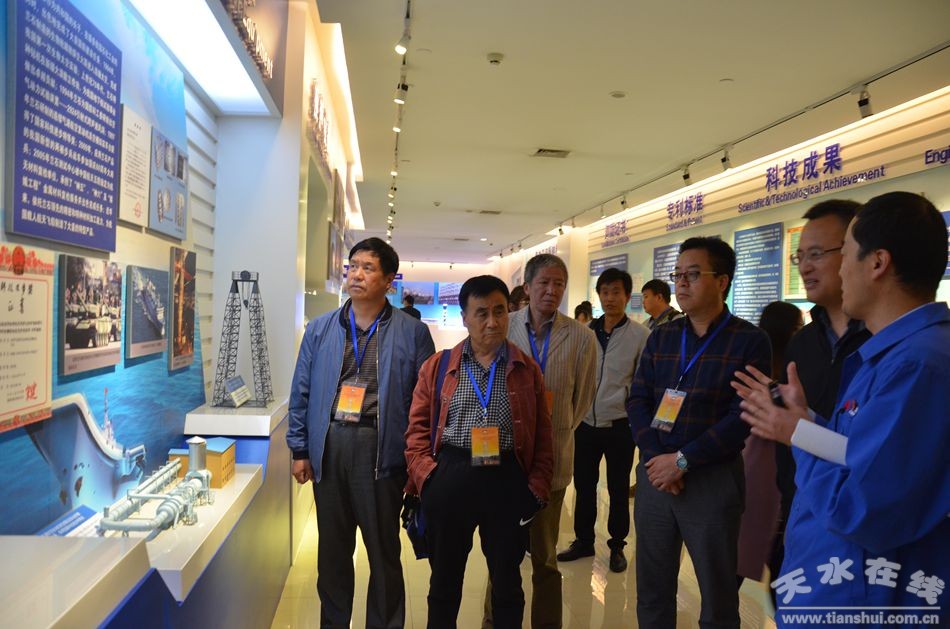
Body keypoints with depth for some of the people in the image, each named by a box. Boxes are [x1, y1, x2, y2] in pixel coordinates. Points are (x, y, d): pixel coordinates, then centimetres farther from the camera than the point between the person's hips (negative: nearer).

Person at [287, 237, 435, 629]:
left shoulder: (412, 333, -3)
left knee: (383, 549, 10)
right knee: (332, 548, 17)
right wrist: (300, 450, 6)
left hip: (381, 449, -3)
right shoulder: (320, 329, 6)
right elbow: (301, 393, 9)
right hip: (329, 446, 3)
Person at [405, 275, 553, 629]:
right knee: (444, 581, 15)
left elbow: (542, 437, 5)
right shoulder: (437, 367, 4)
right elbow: (418, 428, 4)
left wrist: (537, 489, -2)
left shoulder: (527, 370, 4)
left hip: (507, 482, 0)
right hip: (450, 480, 0)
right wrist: (428, 478, -6)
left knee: (507, 582, 16)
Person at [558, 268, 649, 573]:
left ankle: (617, 545, 29)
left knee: (618, 489, 11)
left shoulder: (640, 335, -7)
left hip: (619, 425, -3)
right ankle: (583, 541, 31)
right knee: (583, 485, 14)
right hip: (586, 423, 3)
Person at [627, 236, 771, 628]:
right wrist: (655, 457, -11)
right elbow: (637, 400, 4)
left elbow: (743, 417, -13)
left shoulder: (749, 341, -6)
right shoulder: (660, 337, 8)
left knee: (717, 595, 12)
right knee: (652, 589, 15)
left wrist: (683, 460, -16)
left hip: (713, 480, -4)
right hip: (654, 474, 4)